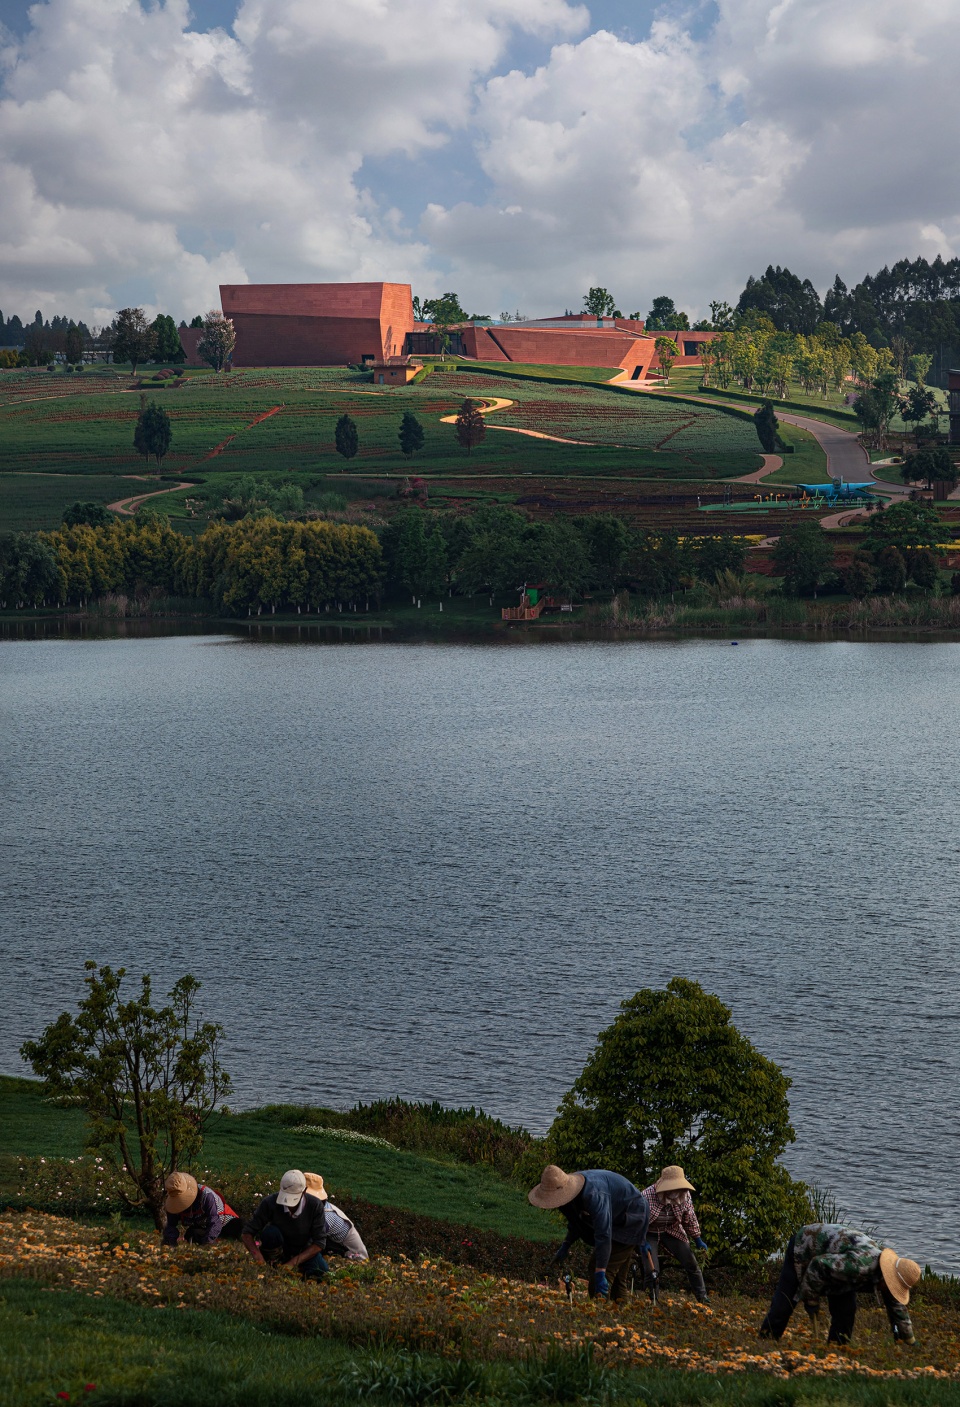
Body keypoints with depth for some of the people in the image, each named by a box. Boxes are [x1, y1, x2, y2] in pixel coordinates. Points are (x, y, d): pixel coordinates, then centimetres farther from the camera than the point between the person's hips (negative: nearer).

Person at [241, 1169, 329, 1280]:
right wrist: (258, 1258, -39)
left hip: (304, 1251, 1)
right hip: (279, 1249, -1)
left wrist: (293, 1262, -31)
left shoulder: (315, 1205, -23)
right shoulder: (270, 1203, -25)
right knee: (270, 1232, -34)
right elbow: (247, 1233, -22)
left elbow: (319, 1242, -21)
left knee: (323, 1274, -28)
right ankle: (276, 1266, -11)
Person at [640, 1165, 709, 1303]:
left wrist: (698, 1240, 5)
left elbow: (690, 1219, 0)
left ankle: (703, 1298, 12)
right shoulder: (647, 1195, -30)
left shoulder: (685, 1195, -16)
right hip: (650, 1233, -4)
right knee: (652, 1270, -16)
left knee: (692, 1264, -2)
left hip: (672, 1231, 4)